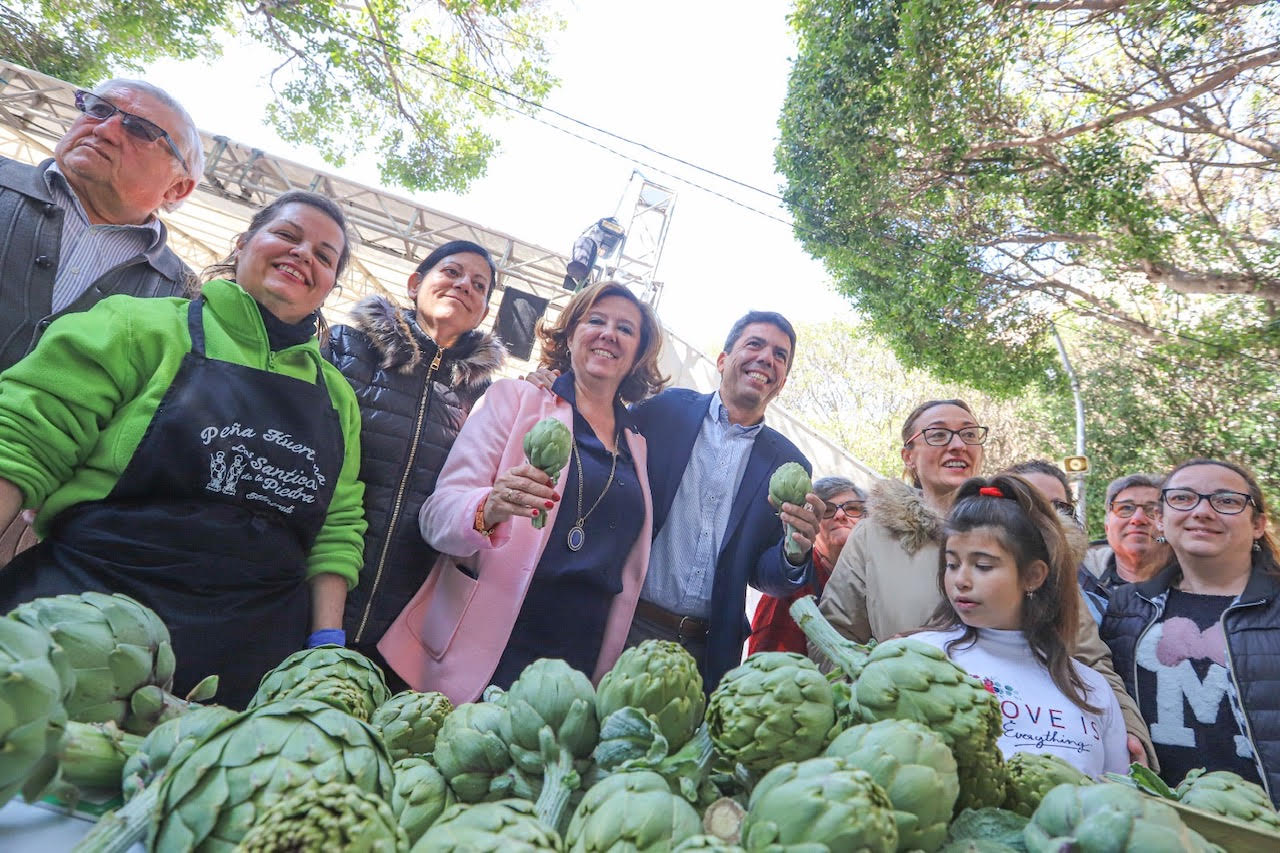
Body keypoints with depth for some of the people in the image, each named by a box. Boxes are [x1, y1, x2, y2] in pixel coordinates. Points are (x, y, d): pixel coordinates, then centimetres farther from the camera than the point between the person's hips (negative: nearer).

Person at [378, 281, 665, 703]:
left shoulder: (636, 446, 12)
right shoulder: (515, 397, 0)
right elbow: (438, 512, -8)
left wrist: (609, 666, 12)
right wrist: (488, 510, -29)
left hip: (581, 666, 4)